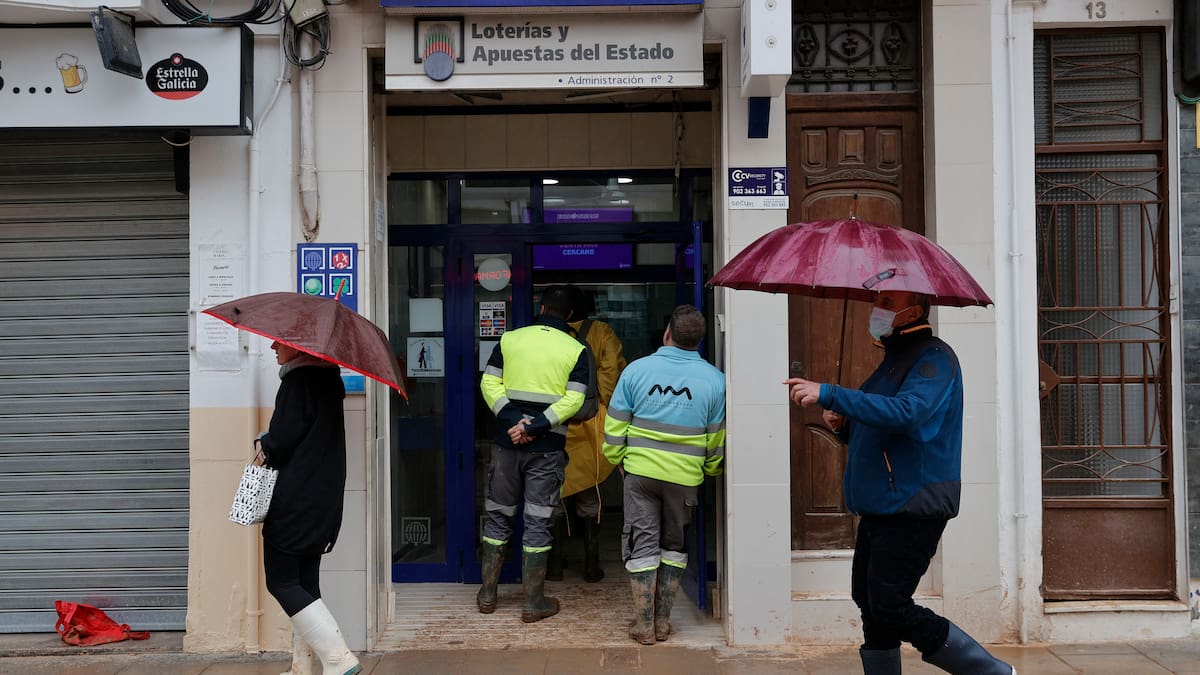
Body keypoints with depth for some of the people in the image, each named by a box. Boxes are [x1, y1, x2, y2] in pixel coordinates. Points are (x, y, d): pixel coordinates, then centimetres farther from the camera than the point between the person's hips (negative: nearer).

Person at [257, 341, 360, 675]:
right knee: (305, 583, 12)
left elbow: (280, 443, -17)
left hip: (295, 503, -9)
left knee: (281, 582, -3)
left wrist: (263, 444, 3)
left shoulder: (298, 381, -14)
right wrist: (271, 445, 12)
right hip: (324, 501, 9)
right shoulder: (327, 376, 12)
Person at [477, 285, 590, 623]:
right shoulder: (576, 350, -1)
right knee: (538, 522, 4)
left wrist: (513, 420, -10)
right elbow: (573, 400, -11)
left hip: (506, 442, 2)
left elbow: (489, 383, -3)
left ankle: (487, 594, 22)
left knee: (498, 516, 15)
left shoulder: (509, 339, 4)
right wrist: (535, 427, -14)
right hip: (548, 447, -2)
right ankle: (534, 603, 10)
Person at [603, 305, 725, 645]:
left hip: (641, 471, -1)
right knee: (674, 545, 16)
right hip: (685, 476, 1)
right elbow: (717, 439, 3)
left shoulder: (637, 369, -8)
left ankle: (644, 624, 11)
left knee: (642, 543, 8)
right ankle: (663, 621, 19)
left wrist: (617, 459, 14)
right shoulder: (714, 380, -5)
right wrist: (711, 470, 20)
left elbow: (615, 426, -2)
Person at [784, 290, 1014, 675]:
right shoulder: (893, 360, 18)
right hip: (880, 508, 9)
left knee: (891, 609, -10)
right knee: (871, 604, 12)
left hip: (913, 509, -9)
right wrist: (842, 424, 4)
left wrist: (829, 395, -31)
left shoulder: (934, 358, -11)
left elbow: (907, 412, -30)